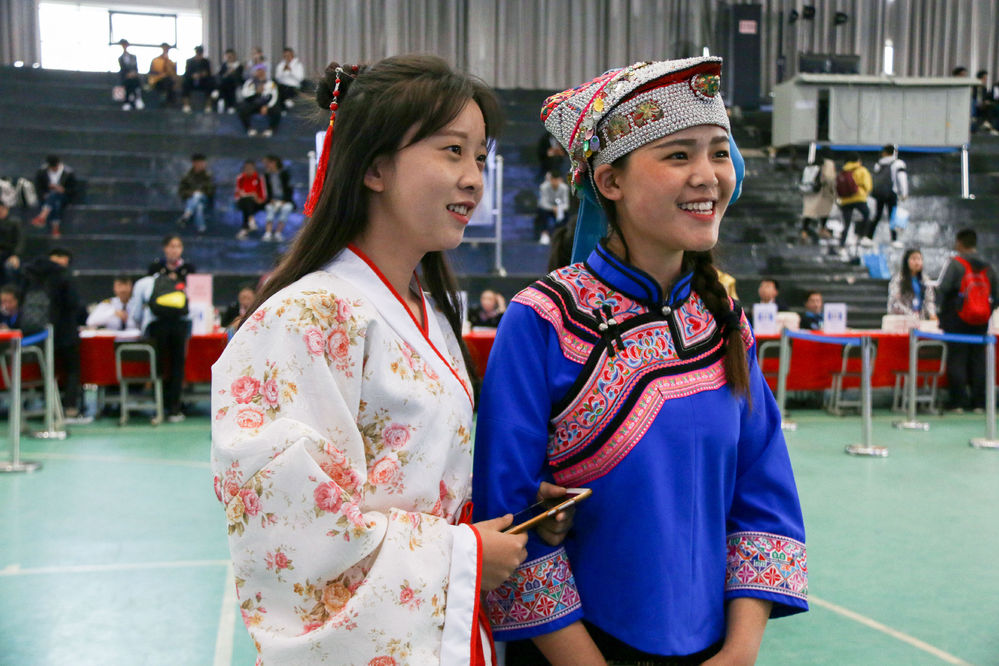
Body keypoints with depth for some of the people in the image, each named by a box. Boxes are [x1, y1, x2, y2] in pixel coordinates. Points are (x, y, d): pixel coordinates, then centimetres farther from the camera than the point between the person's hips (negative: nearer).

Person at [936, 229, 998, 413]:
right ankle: (979, 403, 8)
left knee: (956, 358, -1)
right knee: (978, 359, 8)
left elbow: (942, 289, -13)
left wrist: (944, 311, -1)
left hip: (958, 321, -4)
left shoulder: (955, 263, -7)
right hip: (981, 322, 4)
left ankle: (957, 402, -3)